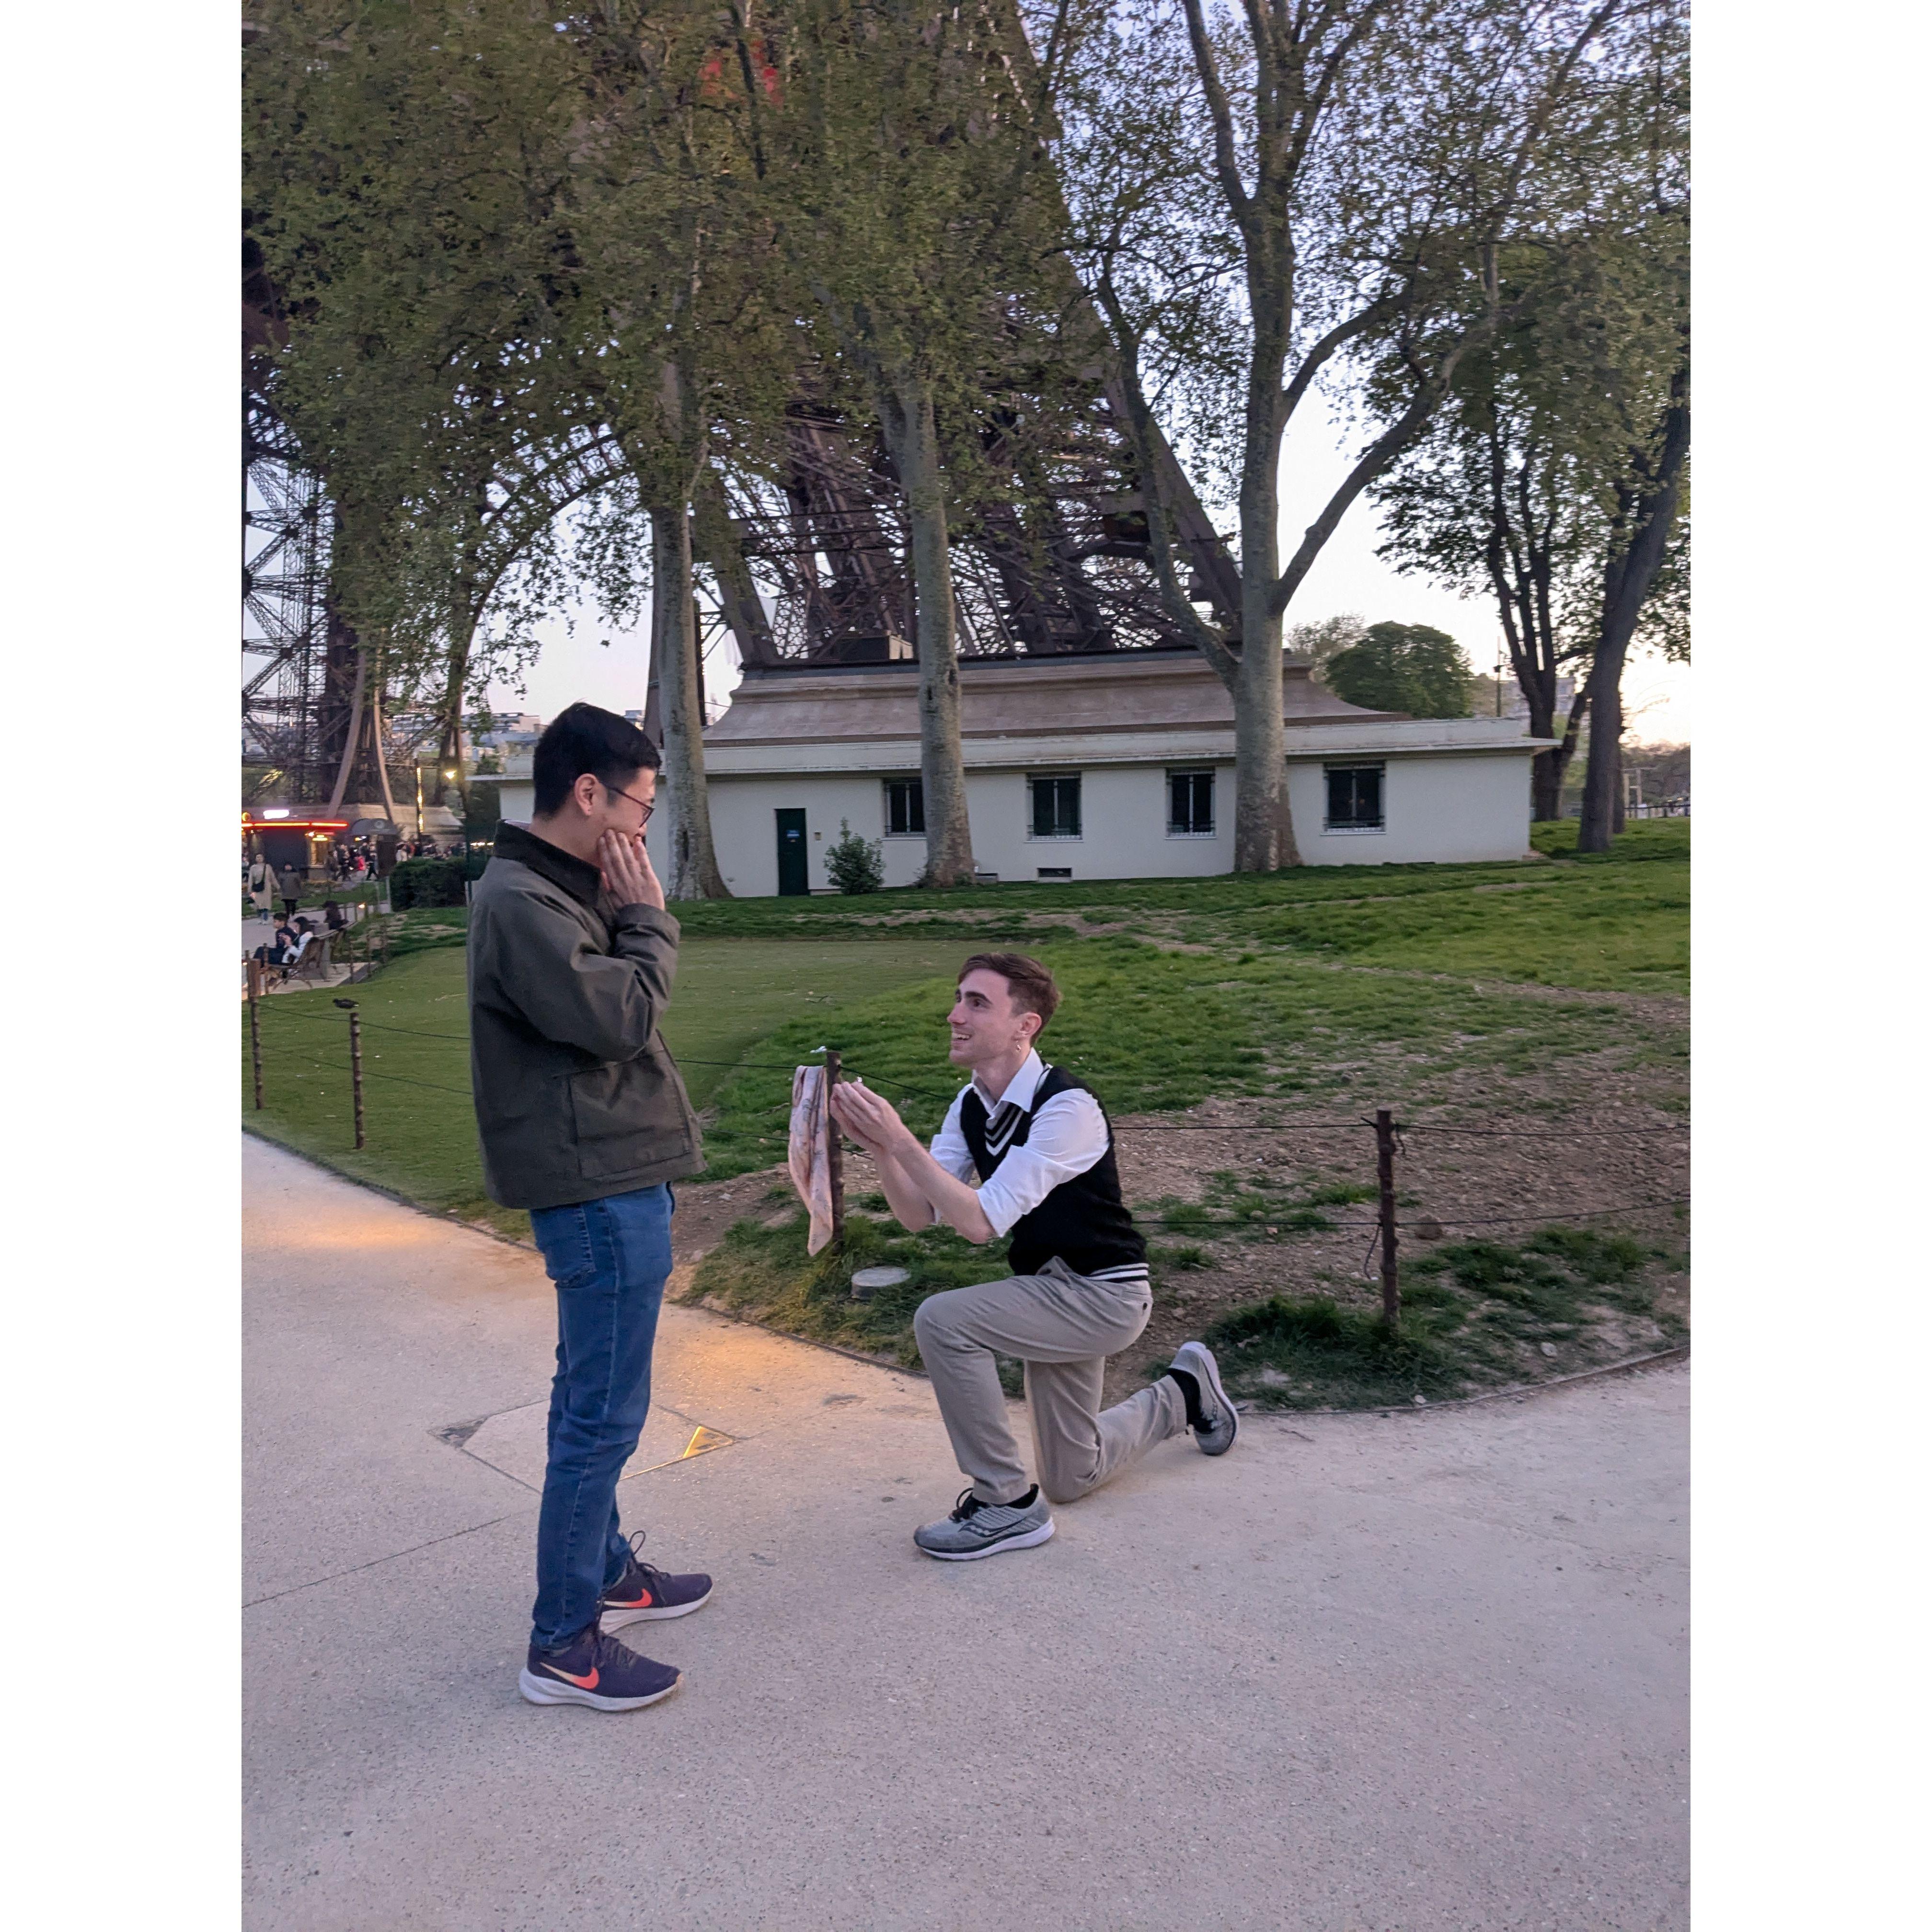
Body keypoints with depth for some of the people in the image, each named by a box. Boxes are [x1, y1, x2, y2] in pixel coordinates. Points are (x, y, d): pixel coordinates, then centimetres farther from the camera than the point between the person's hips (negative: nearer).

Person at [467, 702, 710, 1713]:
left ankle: (605, 1572, 37)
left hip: (614, 1182, 11)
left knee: (592, 1403, 21)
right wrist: (650, 920, -12)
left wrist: (627, 921, 3)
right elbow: (619, 1016, -24)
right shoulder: (520, 902, -18)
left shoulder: (556, 893, 14)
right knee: (602, 1416, -2)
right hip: (598, 1187, -11)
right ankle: (563, 1648, 10)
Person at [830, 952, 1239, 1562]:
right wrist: (877, 1144, -23)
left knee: (942, 1320, -27)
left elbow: (981, 1221, -32)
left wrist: (901, 1139, -36)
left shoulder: (1066, 1109, -27)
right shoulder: (970, 1105, -2)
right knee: (1070, 1479, 18)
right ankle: (1185, 1390, 41)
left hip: (1104, 1294, -8)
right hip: (1052, 1290, 8)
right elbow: (917, 1214, -6)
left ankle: (1007, 1504, -11)